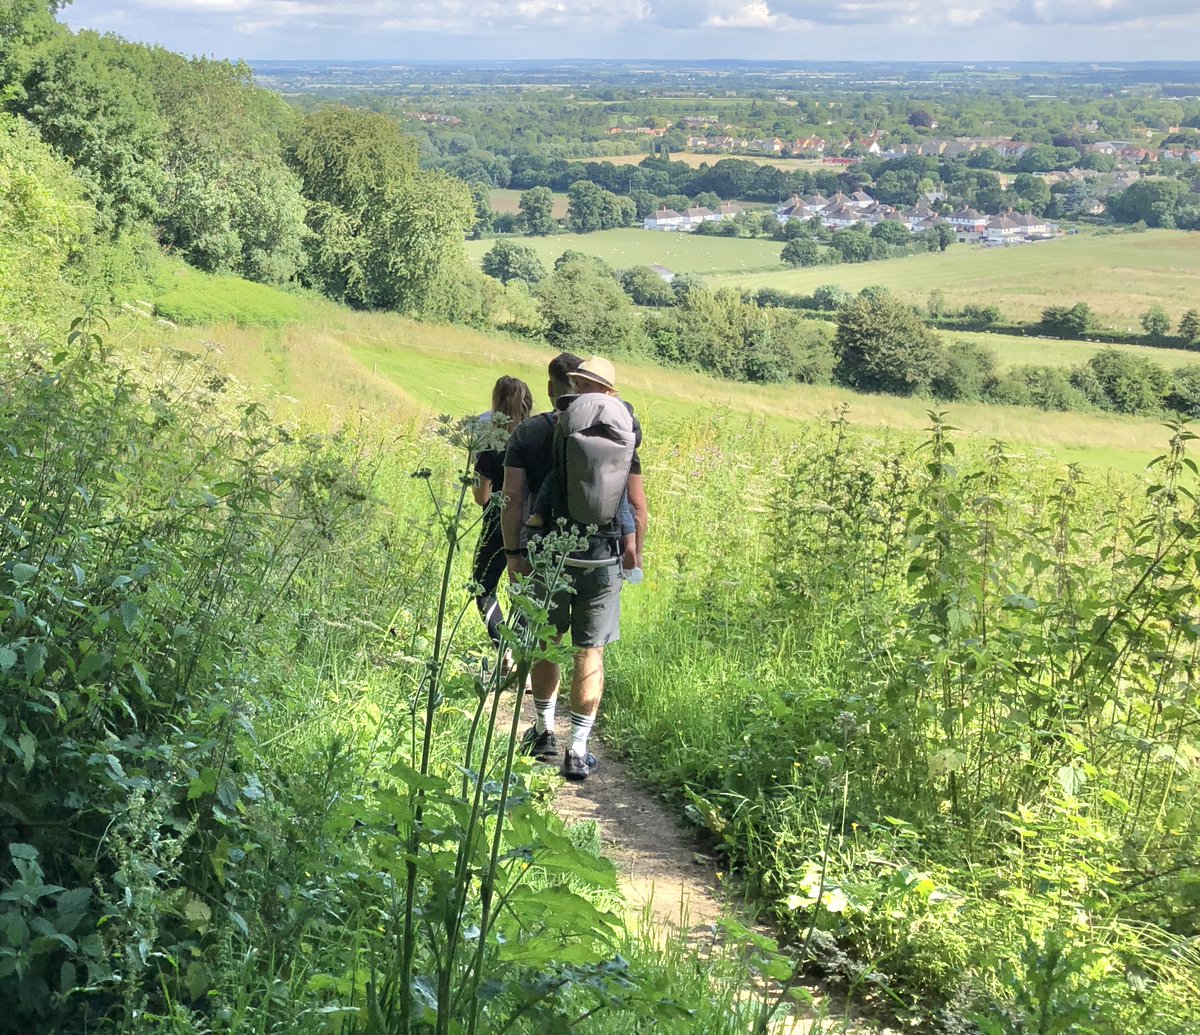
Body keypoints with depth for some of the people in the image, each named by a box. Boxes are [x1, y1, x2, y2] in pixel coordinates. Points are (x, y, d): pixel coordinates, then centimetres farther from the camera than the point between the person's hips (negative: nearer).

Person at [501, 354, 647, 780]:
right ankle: (577, 751, 6)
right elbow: (639, 509, 0)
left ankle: (544, 733, 33)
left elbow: (512, 499, -6)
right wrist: (635, 553, 13)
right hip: (601, 557, 0)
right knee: (590, 650, 7)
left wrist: (512, 552, -1)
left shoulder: (528, 433, -1)